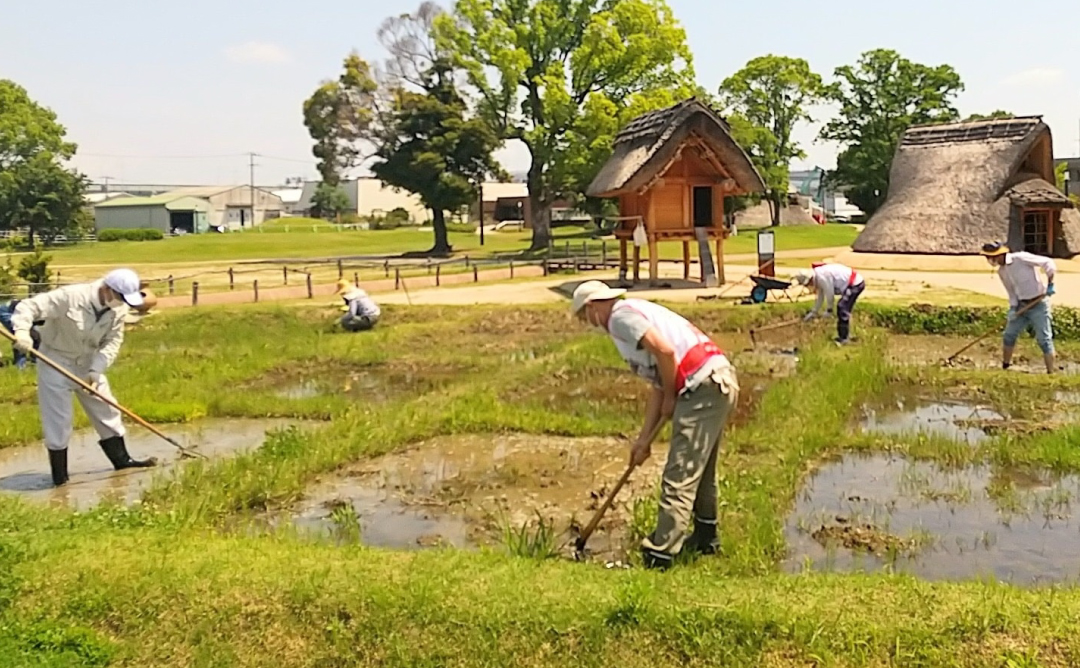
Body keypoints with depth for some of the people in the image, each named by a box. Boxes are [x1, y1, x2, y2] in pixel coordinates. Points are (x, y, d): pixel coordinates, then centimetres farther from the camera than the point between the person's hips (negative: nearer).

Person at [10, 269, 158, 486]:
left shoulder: (119, 309, -12)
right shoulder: (70, 297, -29)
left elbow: (112, 341, -9)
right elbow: (28, 306, -29)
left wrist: (96, 370, -20)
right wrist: (22, 331, -47)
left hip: (88, 363, 6)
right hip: (55, 360, -5)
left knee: (106, 410, 10)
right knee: (58, 419, -2)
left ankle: (121, 459, 24)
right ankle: (59, 476, 9)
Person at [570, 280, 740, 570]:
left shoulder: (621, 316, -4)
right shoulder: (637, 313, 25)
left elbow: (665, 351, -20)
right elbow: (658, 385, 22)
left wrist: (670, 399, -5)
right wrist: (644, 438, 19)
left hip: (703, 388, -10)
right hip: (721, 383, 10)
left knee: (679, 476, -7)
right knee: (700, 470, 23)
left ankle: (660, 554, -4)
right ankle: (705, 537, 36)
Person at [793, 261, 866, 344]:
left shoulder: (821, 276, -23)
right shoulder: (818, 277, 10)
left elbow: (829, 294, -18)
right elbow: (820, 296, 20)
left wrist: (828, 310, -4)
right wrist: (814, 312, 26)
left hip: (855, 284, -11)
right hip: (854, 284, 11)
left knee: (843, 309, -14)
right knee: (841, 308, 17)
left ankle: (844, 338, -10)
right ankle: (843, 335, 26)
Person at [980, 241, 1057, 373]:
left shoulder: (1021, 258, -16)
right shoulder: (1001, 272, 7)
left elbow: (1048, 263, -14)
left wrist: (1050, 284, -21)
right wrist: (1013, 308, -3)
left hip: (1038, 304, -7)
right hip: (1022, 306, 7)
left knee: (1044, 340, -6)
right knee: (1009, 336, 9)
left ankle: (1051, 373, -2)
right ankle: (1005, 367, 22)